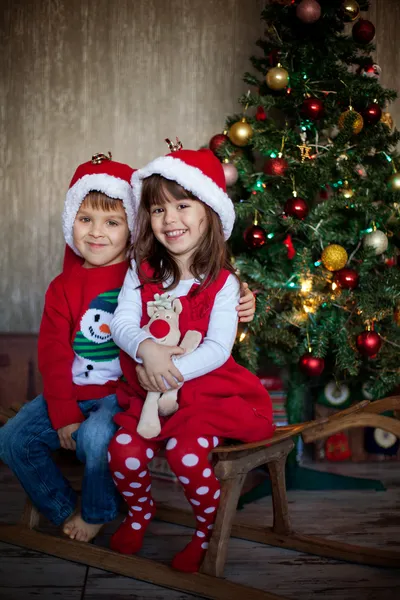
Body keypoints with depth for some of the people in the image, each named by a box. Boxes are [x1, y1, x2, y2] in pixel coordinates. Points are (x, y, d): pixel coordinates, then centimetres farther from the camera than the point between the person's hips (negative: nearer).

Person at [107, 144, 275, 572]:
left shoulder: (222, 283, -7)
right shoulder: (142, 273, 3)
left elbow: (218, 348, -15)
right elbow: (121, 323, -7)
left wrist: (172, 371, -29)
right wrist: (146, 348, -29)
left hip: (205, 388, -3)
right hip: (148, 391, 3)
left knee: (186, 454, -24)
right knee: (123, 450, -16)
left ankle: (209, 531, 8)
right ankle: (140, 511, 20)